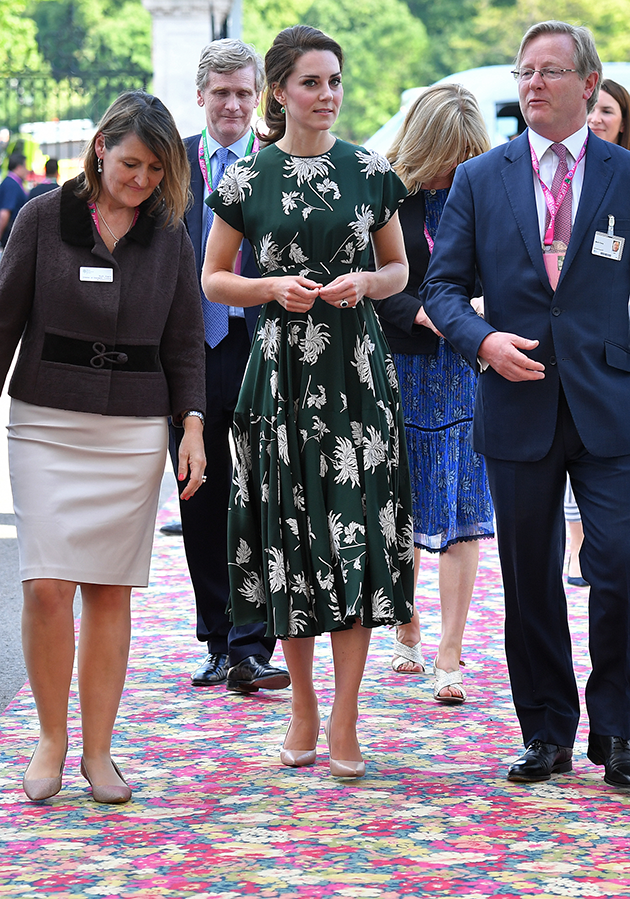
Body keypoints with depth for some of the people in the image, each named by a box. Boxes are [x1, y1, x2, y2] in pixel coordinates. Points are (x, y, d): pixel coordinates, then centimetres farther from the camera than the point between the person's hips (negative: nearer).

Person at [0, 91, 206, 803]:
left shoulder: (169, 235, 6)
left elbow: (184, 342, 10)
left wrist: (192, 425, 1)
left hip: (135, 432, 2)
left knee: (109, 590, 2)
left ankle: (98, 750, 10)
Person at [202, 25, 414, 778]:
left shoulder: (370, 171, 6)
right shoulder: (246, 178, 2)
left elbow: (399, 269, 15)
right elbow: (212, 279, 8)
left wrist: (365, 282, -6)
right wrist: (272, 287, -9)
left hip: (356, 369, 1)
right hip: (282, 369, 0)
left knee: (356, 532, -5)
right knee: (289, 529, 3)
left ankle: (344, 723, -2)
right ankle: (302, 708, 18)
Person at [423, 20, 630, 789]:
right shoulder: (480, 179, 7)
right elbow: (442, 285, 6)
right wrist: (484, 341, -12)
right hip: (519, 405, 2)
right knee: (530, 580, 8)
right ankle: (547, 733, 20)